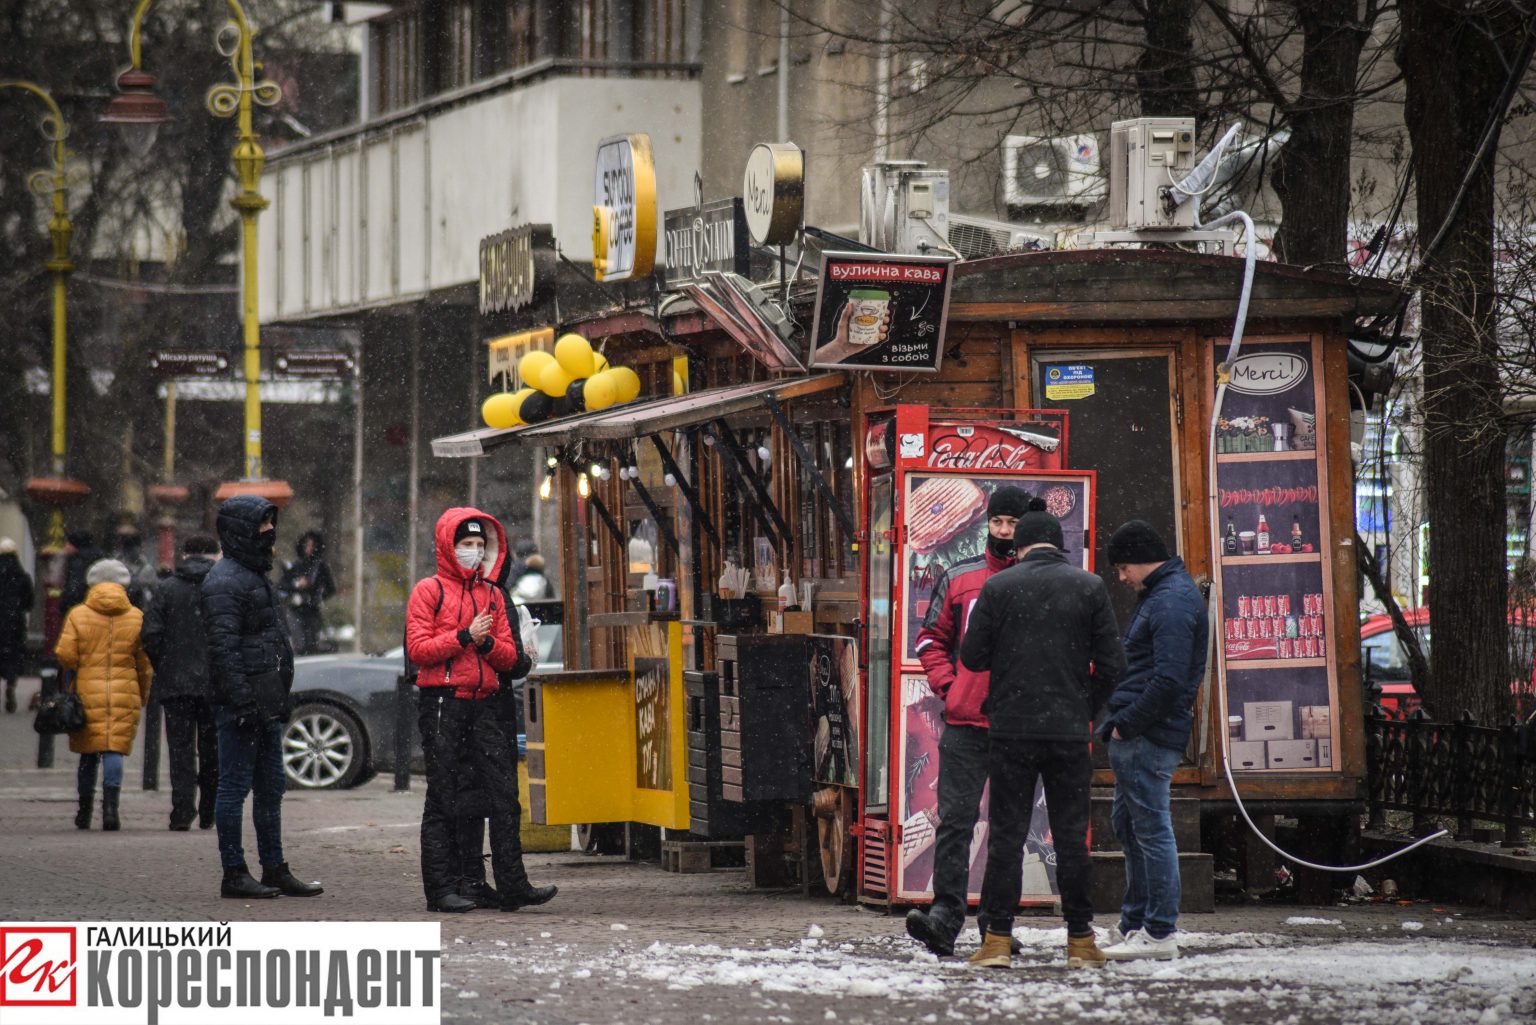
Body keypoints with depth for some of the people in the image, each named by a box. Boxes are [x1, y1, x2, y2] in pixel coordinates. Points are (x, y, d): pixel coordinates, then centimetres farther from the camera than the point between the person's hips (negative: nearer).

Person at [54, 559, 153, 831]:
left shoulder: (78, 616, -1)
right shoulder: (136, 618, 2)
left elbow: (65, 656, -6)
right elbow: (144, 664, 6)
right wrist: (143, 696, 18)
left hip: (87, 693, 0)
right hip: (125, 694, 0)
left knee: (88, 754, 10)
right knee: (115, 749, -1)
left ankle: (85, 811, 16)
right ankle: (110, 805, -16)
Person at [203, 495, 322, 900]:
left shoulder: (257, 577, 19)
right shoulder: (224, 581, -13)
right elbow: (223, 647, -20)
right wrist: (242, 702, -24)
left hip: (264, 699, 10)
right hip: (239, 700, -10)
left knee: (271, 787, 13)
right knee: (235, 786, -5)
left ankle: (275, 870, 19)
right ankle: (234, 874, -2)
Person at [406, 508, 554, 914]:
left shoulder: (492, 594, 17)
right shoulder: (429, 590, 1)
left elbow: (510, 658, 14)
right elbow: (418, 648, -9)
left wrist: (487, 641, -6)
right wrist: (464, 636, -14)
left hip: (482, 704, 5)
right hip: (441, 703, -5)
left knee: (504, 794, -2)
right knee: (443, 800, -2)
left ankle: (513, 887, -1)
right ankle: (441, 888, 1)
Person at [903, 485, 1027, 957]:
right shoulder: (959, 578, 8)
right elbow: (932, 639, 13)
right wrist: (947, 686, -1)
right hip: (966, 723, 0)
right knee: (956, 818, -8)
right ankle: (945, 915, -11)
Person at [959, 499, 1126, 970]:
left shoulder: (998, 587, -2)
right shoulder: (1090, 587, 2)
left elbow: (972, 657, -1)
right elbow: (1111, 663, 1)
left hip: (1011, 729, -1)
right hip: (1069, 731, 1)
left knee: (1006, 834, 2)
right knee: (1071, 835, 7)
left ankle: (997, 940, -1)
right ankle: (1080, 940, 8)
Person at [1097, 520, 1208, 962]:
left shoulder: (1172, 602, -15)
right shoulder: (1156, 594, 18)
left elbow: (1169, 680, -23)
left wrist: (1127, 725, -17)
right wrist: (1118, 722, 12)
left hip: (1150, 737, -11)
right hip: (1134, 735, 11)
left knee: (1150, 828, -7)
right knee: (1127, 824, 17)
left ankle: (1159, 934, -3)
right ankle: (1134, 923, 25)